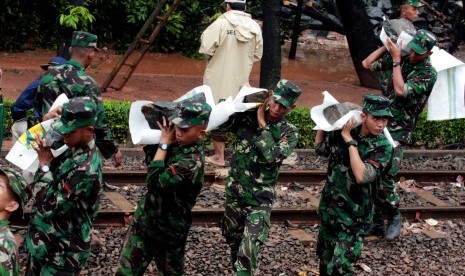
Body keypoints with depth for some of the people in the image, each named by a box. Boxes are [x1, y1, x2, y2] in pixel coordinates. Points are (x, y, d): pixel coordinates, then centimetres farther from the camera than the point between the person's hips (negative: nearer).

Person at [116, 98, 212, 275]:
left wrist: (164, 143, -21)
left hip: (167, 232, -7)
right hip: (143, 221, 7)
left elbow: (155, 182, -30)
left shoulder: (192, 162, -29)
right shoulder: (178, 143, -3)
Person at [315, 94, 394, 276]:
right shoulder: (342, 132, -4)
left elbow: (362, 176, -30)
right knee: (325, 260, 18)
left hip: (354, 215, -5)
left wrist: (349, 140, -25)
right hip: (328, 208, 5)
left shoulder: (383, 147, -16)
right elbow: (320, 149, 16)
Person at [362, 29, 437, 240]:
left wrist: (396, 59, -15)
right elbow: (367, 64, 9)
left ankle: (394, 217, 11)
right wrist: (387, 46, 1)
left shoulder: (429, 73, -10)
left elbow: (401, 90, -21)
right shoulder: (401, 58, 5)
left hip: (398, 131, -5)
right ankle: (376, 221, 18)